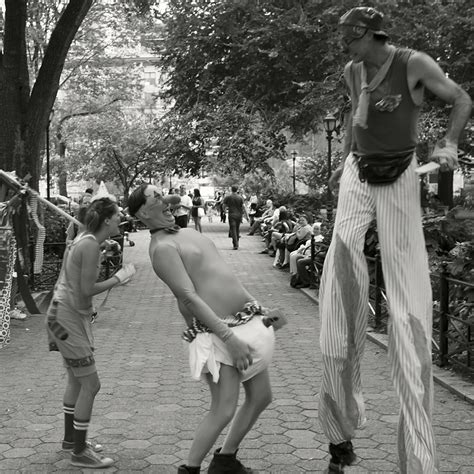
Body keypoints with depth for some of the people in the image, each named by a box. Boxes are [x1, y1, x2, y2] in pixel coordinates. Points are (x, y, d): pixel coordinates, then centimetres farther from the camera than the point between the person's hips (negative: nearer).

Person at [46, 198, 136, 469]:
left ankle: (71, 438, 37)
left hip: (71, 315, 10)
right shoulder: (91, 245, -20)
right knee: (91, 385, -3)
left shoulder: (83, 240, 9)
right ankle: (80, 452, 8)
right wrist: (119, 278, -11)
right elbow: (87, 289, -21)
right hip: (68, 318, -10)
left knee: (77, 380, 22)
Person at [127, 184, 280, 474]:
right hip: (217, 331, -9)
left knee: (261, 397, 13)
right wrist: (229, 338, -25)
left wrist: (258, 307, 20)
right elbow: (189, 299, -21)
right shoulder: (162, 247, -14)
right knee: (224, 411, -9)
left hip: (247, 322, 9)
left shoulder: (185, 233, 15)